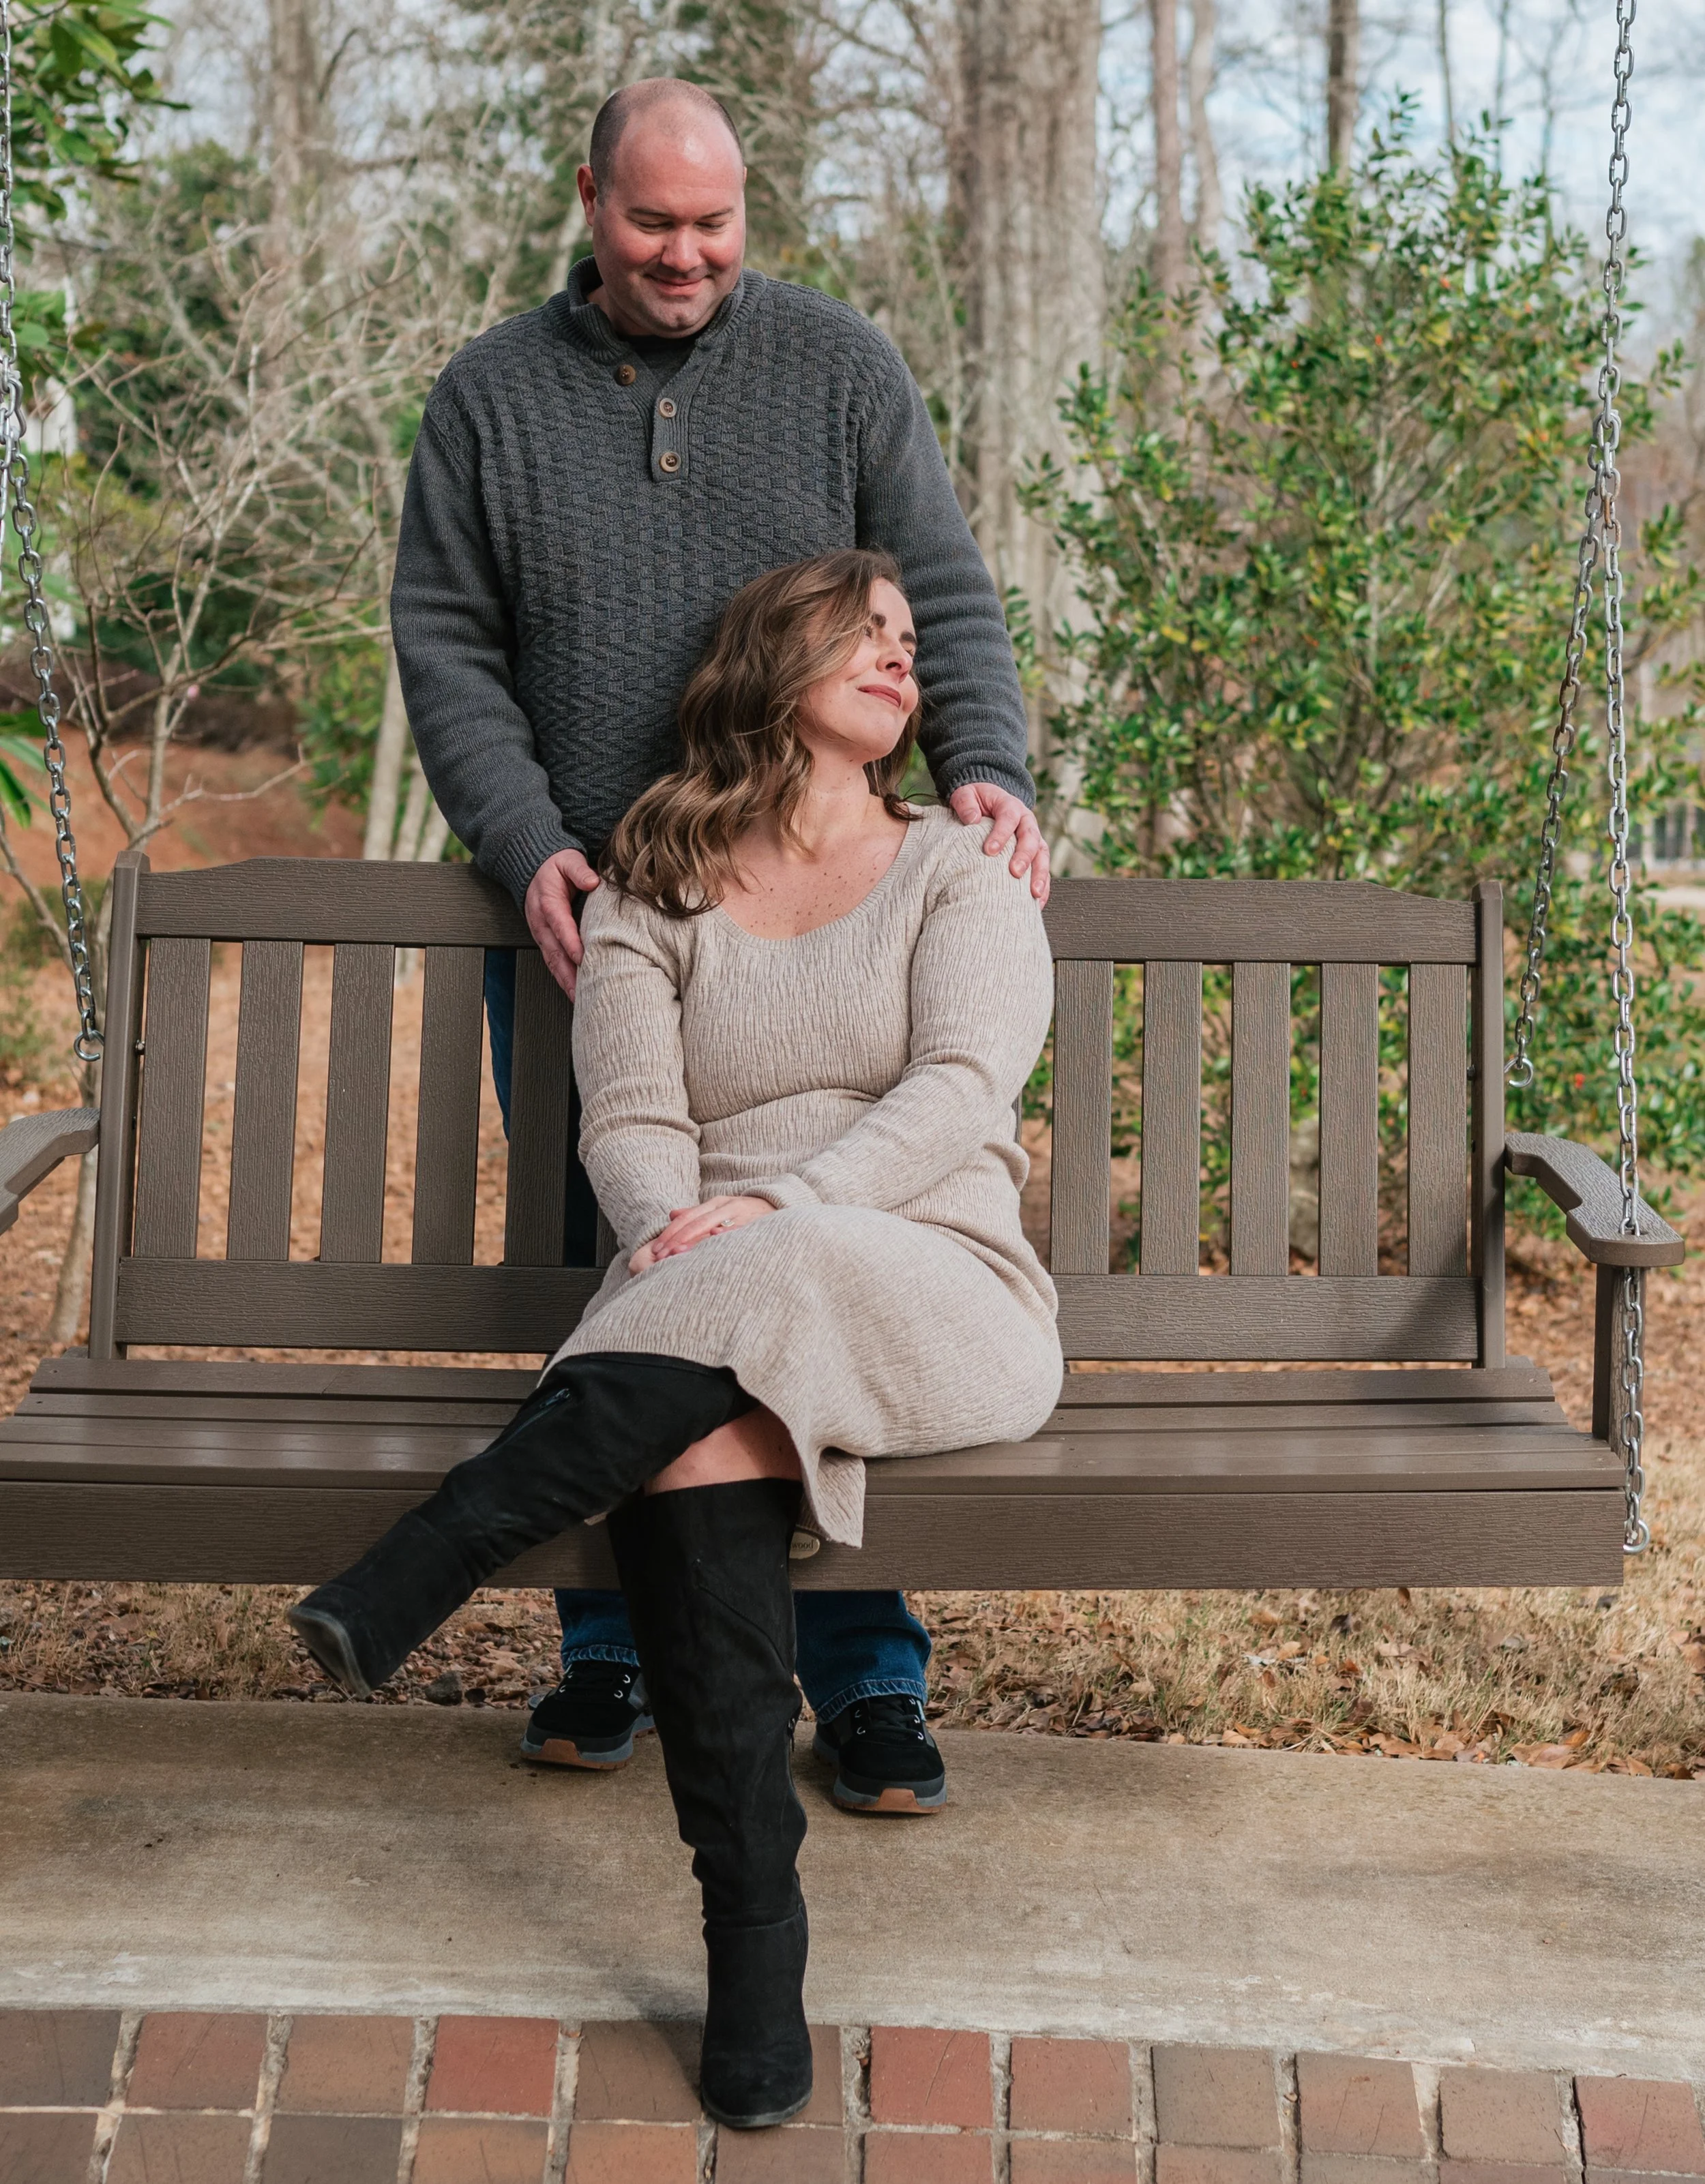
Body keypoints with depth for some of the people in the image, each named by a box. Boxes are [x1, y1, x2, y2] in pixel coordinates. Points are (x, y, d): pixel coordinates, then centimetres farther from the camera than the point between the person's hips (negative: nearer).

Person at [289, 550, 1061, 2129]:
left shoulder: (960, 875, 13)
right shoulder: (650, 898, 17)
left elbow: (961, 1086, -5)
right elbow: (630, 1123, 3)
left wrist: (774, 1210, -22)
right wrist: (675, 1237, -22)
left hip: (937, 1301, -1)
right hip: (699, 1316, 1)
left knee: (778, 1277, -38)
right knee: (700, 1428, -37)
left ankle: (413, 1581, -37)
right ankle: (754, 1933, -33)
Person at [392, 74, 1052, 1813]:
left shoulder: (839, 369, 7)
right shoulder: (490, 398, 8)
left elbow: (944, 598, 3)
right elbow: (445, 650, 5)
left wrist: (983, 768, -15)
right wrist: (529, 848, -10)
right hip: (579, 925, 1)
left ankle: (864, 1682, 11)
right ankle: (609, 1652, 22)